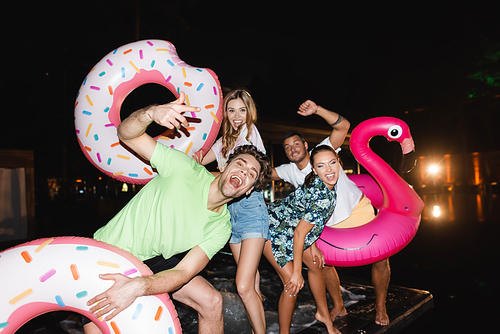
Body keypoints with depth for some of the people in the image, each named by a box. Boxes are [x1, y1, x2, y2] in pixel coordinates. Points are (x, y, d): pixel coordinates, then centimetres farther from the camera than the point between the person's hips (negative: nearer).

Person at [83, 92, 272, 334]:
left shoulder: (220, 230, -10)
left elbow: (184, 273, -20)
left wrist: (138, 287, -39)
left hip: (152, 261, 3)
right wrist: (151, 113, -41)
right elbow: (127, 134, -18)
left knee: (211, 301, -6)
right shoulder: (187, 169, -20)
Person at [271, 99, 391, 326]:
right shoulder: (289, 171, -2)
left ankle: (380, 307, 20)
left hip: (359, 211, -4)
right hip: (332, 223, 5)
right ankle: (338, 307, 26)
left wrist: (316, 110, -39)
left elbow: (343, 126, -27)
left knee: (380, 259, -5)